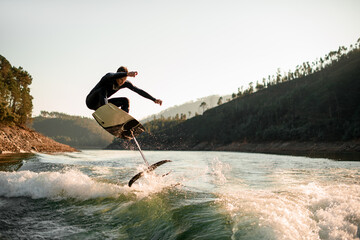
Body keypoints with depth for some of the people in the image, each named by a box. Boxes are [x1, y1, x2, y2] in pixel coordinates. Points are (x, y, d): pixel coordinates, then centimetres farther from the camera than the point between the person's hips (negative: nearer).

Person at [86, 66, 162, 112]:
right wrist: (127, 74, -71)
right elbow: (113, 75, -53)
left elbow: (139, 91, -8)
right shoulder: (109, 76, -27)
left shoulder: (125, 83, -10)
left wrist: (154, 99, -13)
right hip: (91, 101, -6)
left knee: (125, 100, -4)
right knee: (103, 90, -34)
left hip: (101, 103, 6)